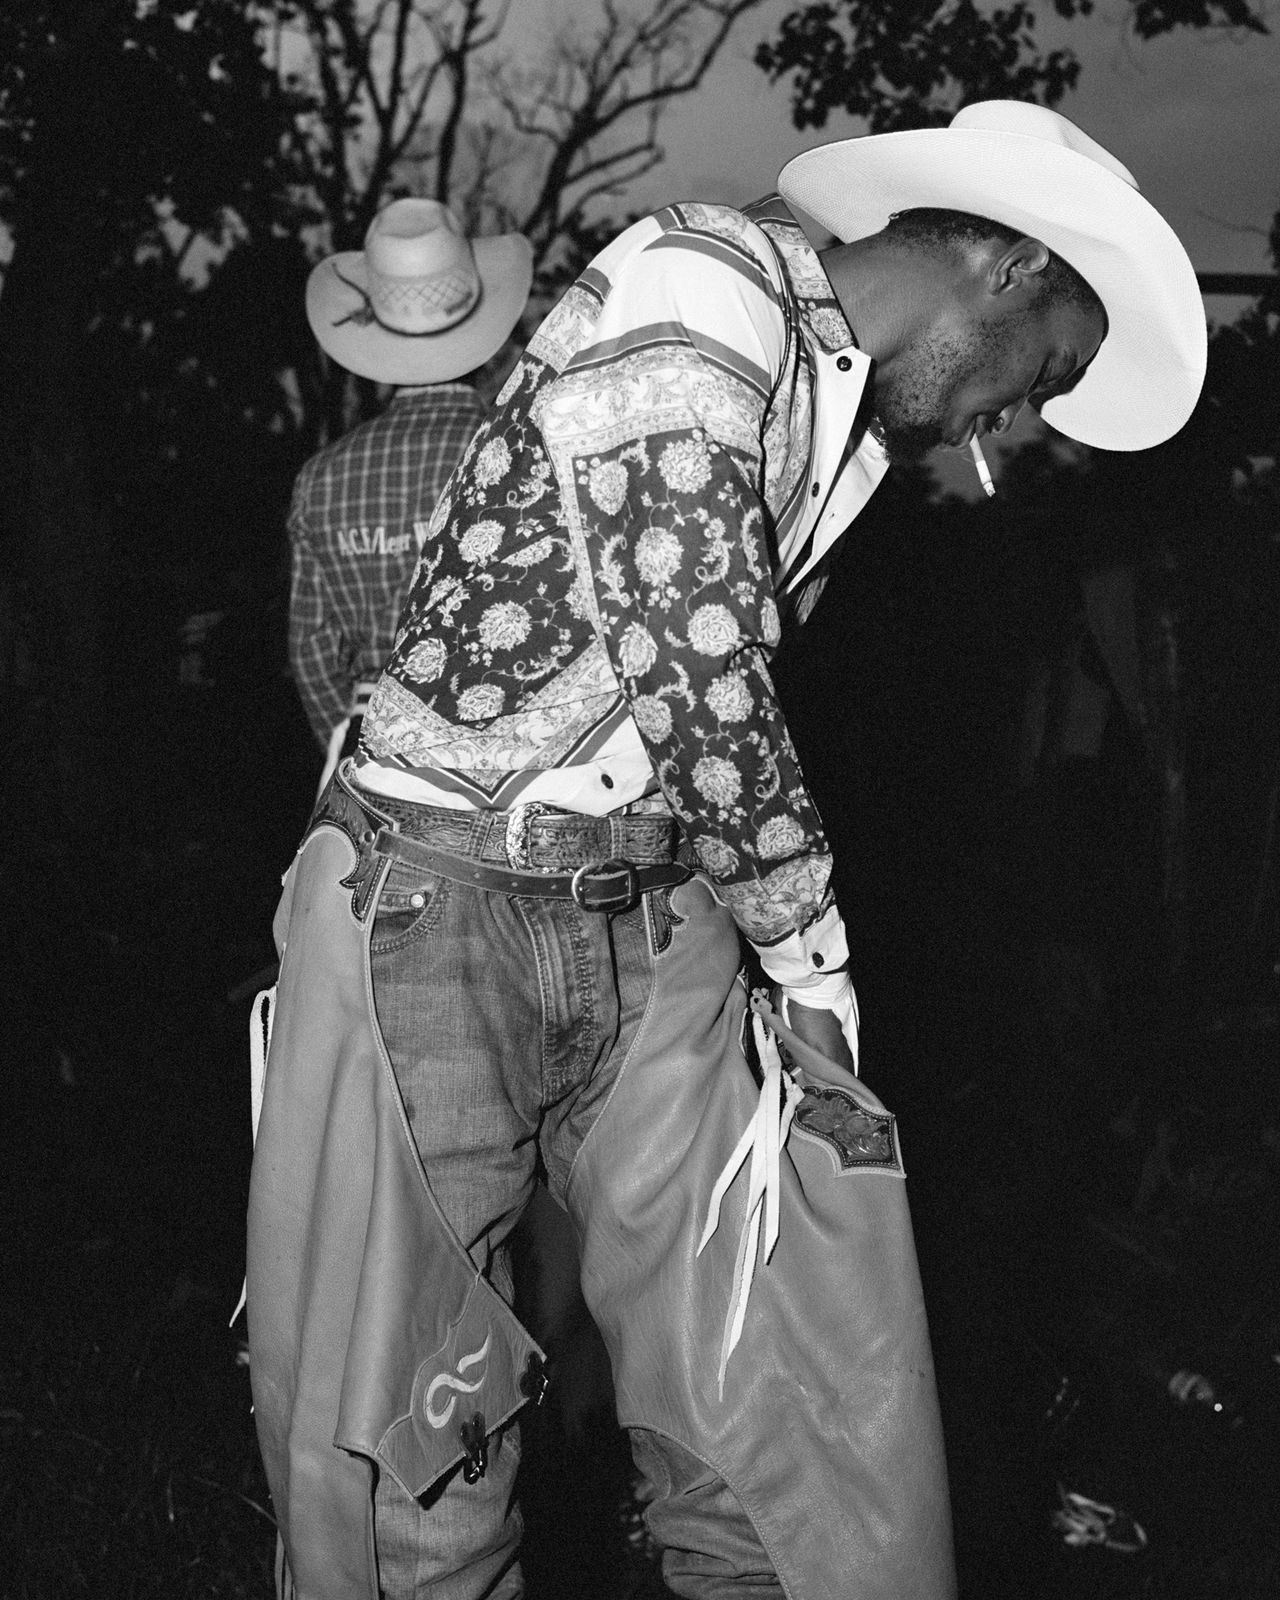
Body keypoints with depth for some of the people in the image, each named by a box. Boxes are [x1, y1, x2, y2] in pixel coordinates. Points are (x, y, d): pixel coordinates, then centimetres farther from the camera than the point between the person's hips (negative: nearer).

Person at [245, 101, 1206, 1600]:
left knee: (801, 1444, -1)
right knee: (406, 1450, 2)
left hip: (654, 934, 7)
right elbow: (696, 671, -18)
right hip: (432, 904, -7)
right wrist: (812, 952, -7)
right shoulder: (691, 282, -13)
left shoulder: (842, 416, 14)